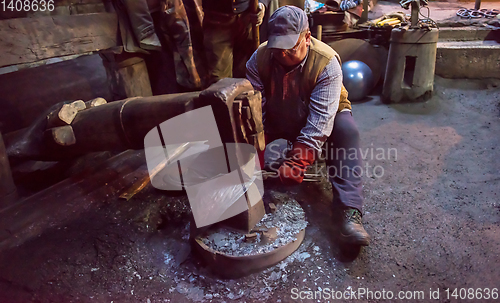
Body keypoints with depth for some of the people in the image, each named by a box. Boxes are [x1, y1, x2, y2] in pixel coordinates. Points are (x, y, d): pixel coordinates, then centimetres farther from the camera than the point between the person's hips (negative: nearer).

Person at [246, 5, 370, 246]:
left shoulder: (327, 62, -29)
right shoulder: (259, 58, -20)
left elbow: (320, 122, -35)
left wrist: (296, 163, -44)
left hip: (323, 116, -3)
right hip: (277, 120, 4)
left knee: (346, 130, -34)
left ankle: (350, 213, -40)